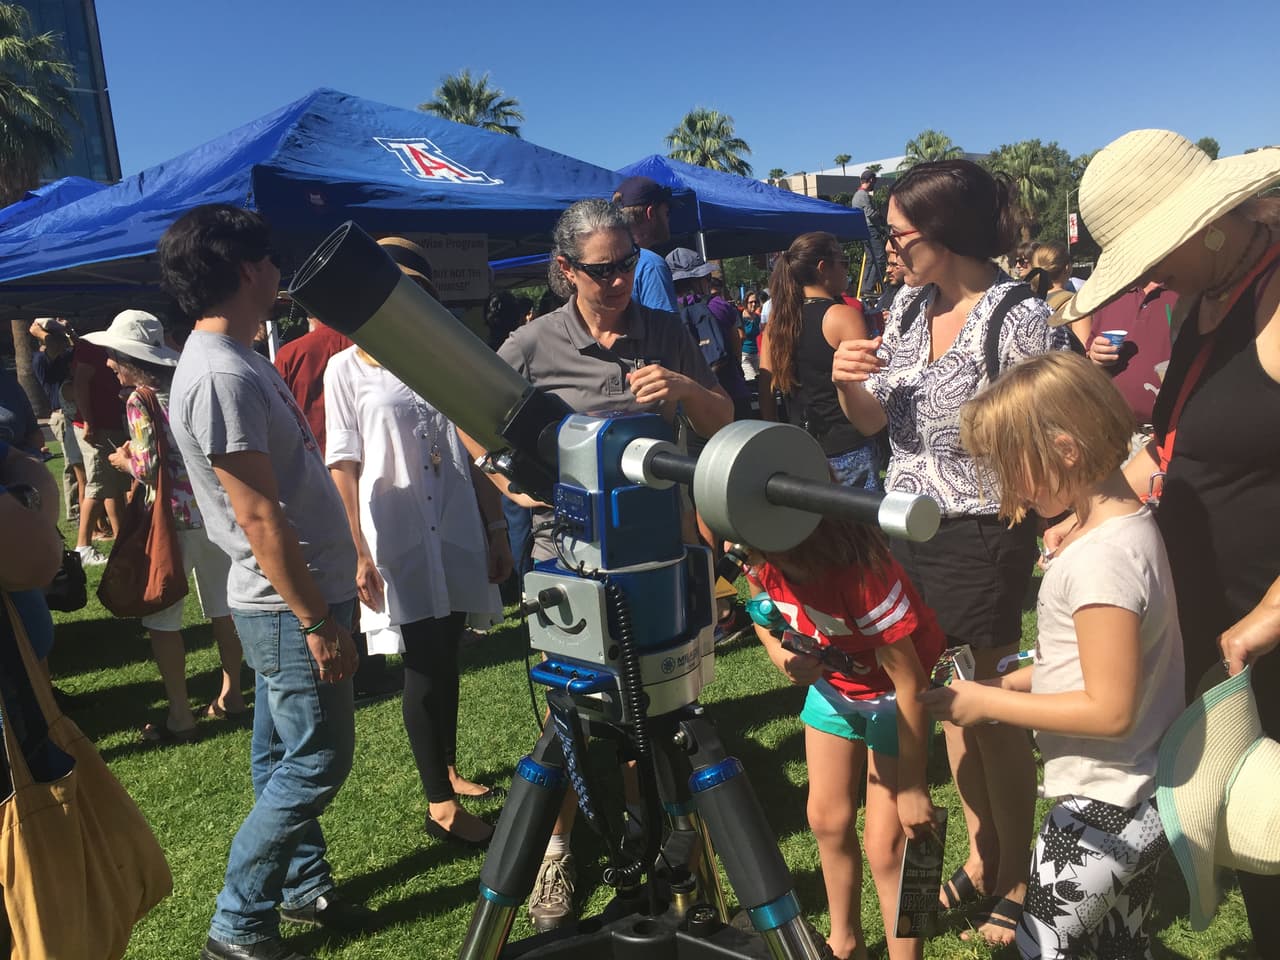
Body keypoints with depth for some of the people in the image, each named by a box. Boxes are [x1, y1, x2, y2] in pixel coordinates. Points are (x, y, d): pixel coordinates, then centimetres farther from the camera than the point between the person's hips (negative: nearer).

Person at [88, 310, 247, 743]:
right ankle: (231, 694, 27)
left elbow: (149, 468, -17)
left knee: (161, 617, 4)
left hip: (177, 518, -7)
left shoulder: (140, 400, -13)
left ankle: (180, 716, 7)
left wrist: (124, 461, 4)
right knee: (221, 606, 16)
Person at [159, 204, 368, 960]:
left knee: (285, 755, 19)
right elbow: (259, 517, -23)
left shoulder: (238, 359, 10)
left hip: (302, 593, 9)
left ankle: (305, 885, 35)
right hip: (290, 604, -9)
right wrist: (318, 622, -19)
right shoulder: (220, 375, -22)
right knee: (315, 762, 1)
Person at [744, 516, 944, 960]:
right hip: (831, 681, 5)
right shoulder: (760, 560, -22)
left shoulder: (861, 573, -39)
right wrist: (782, 655, -23)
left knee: (884, 842, -5)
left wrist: (913, 787, -21)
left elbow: (909, 680, -29)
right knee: (827, 818, 13)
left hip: (892, 688, -5)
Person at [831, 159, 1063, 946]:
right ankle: (982, 857, 39)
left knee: (993, 714, 7)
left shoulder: (1022, 318, -16)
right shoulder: (907, 306, 3)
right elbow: (872, 420, 9)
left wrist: (1056, 543, -14)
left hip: (981, 539, -6)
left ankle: (1018, 879, 31)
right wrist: (848, 382, -12)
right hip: (910, 531, 7)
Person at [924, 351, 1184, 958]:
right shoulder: (1127, 522, 3)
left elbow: (1111, 710, -25)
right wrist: (1012, 681, 4)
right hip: (1138, 800, 9)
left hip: (1103, 811, -9)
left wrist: (989, 702, -18)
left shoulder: (1100, 559, -26)